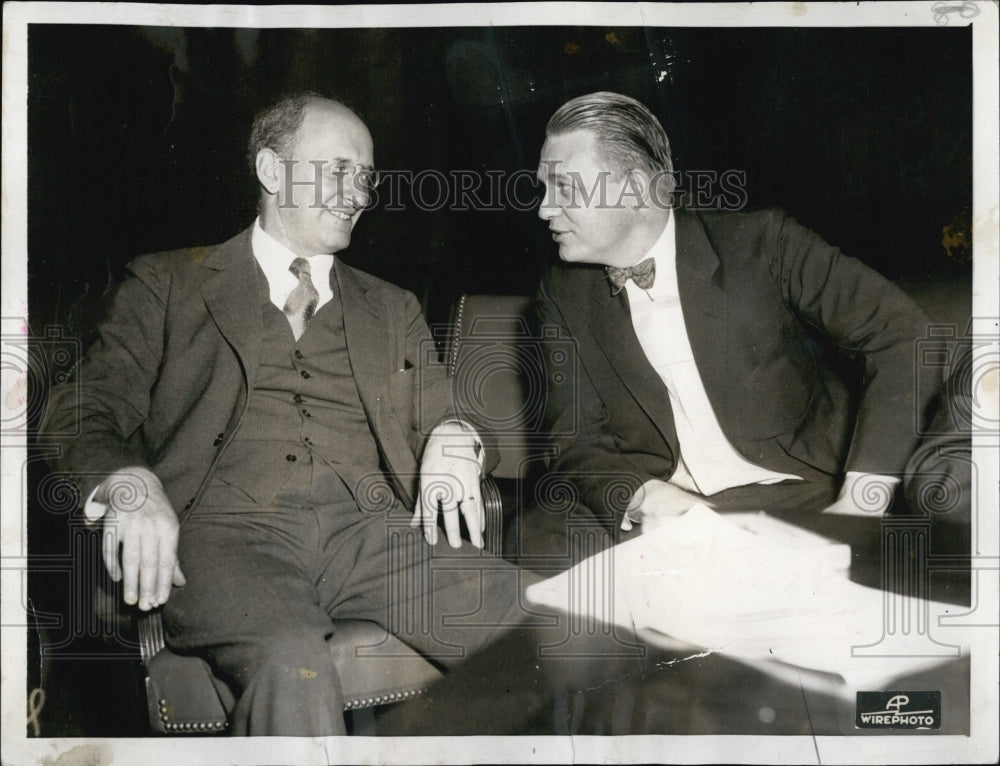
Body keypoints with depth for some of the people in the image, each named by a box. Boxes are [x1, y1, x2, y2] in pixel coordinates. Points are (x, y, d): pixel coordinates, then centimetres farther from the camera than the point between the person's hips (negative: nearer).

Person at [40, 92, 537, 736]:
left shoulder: (392, 309, 28)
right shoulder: (168, 285, 18)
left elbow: (442, 419, 24)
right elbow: (82, 413, 9)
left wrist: (452, 440, -2)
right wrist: (129, 484, -14)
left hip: (370, 528, 3)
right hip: (227, 527, -3)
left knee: (527, 611, -26)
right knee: (291, 662, -38)